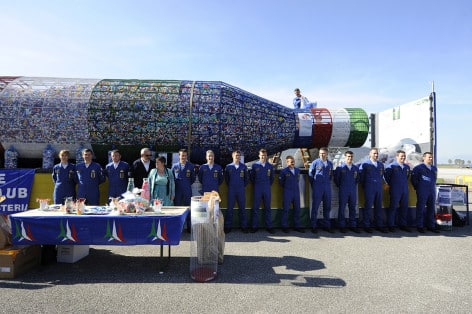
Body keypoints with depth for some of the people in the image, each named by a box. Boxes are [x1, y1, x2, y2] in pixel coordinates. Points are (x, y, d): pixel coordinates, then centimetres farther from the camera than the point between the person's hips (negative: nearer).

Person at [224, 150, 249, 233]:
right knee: (229, 208, 3)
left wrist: (243, 186, 8)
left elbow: (247, 178, 10)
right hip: (231, 191, 0)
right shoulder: (228, 167, 2)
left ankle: (243, 226, 15)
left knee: (242, 208, 6)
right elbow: (226, 178, 12)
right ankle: (228, 226, 12)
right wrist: (230, 186, 10)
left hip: (241, 191, 0)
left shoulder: (243, 166, 2)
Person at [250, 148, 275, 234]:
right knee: (255, 208, 1)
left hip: (267, 189, 2)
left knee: (267, 208, 6)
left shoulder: (270, 166, 6)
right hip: (257, 189, -1)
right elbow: (251, 177, 9)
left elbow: (272, 178, 17)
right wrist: (255, 184, 10)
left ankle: (269, 226, 13)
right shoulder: (255, 165, 1)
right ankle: (255, 226, 10)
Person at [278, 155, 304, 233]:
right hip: (287, 193, -5)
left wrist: (295, 187, 13)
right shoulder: (283, 171, -7)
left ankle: (297, 226, 20)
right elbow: (281, 182, 2)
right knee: (285, 209, 1)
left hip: (296, 192, 5)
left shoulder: (297, 170, 8)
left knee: (297, 209, 9)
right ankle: (284, 226, 11)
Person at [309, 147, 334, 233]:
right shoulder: (315, 163, -2)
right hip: (317, 188, -4)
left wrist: (328, 182, 10)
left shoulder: (330, 164, 11)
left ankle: (326, 226, 21)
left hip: (327, 188, 4)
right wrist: (314, 185, 4)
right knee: (315, 206, -2)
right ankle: (313, 226, 6)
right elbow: (310, 174, 3)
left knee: (327, 207, 10)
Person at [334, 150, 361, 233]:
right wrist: (340, 186, 6)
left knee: (352, 208, 8)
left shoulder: (355, 168, 10)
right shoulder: (340, 167, -3)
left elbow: (357, 178, 20)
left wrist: (354, 185, 13)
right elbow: (336, 179, 2)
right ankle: (342, 226, 8)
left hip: (353, 191, 4)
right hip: (343, 191, -4)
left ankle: (353, 225, 17)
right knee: (342, 208, 1)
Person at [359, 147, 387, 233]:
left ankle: (379, 225, 15)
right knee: (368, 207, -2)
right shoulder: (365, 164, 0)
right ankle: (366, 225, 6)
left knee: (378, 207, 7)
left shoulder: (381, 165, 14)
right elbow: (361, 177, 4)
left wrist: (380, 184, 15)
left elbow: (381, 176, 22)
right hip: (369, 189, -4)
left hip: (379, 188, 4)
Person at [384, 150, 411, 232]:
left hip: (405, 190, 6)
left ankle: (403, 225, 19)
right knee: (393, 207, -2)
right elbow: (386, 175, -6)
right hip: (395, 191, -6)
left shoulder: (407, 167, 13)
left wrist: (405, 183, 16)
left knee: (404, 208, 9)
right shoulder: (391, 166, -6)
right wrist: (390, 184, 1)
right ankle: (390, 226, 4)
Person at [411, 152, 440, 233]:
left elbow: (434, 179, 23)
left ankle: (431, 226, 19)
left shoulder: (434, 168, 14)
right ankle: (420, 226, 6)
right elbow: (413, 179, -3)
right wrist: (418, 188, 1)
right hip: (422, 193, -6)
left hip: (432, 192, 6)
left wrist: (433, 188, 15)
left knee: (431, 209, 9)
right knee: (420, 209, -1)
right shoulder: (418, 168, -4)